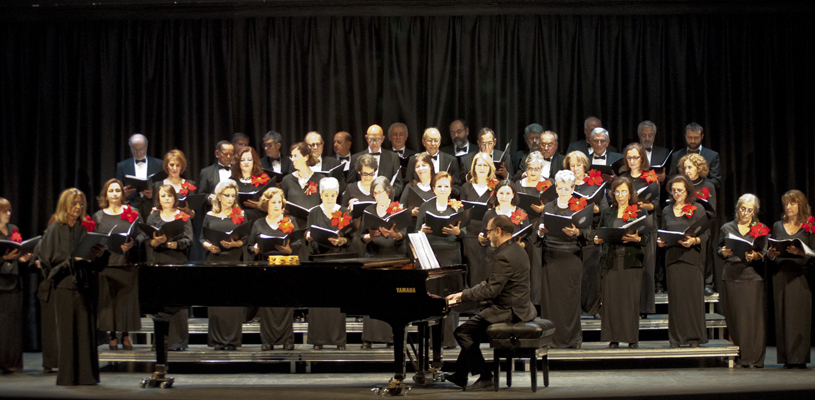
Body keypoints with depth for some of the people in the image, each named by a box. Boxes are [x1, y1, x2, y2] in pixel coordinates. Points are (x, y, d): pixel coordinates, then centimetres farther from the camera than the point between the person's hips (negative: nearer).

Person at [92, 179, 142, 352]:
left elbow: (142, 234, 2)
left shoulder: (132, 213, 6)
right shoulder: (98, 216, 10)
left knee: (127, 298, 1)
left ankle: (126, 335, 12)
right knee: (108, 300, 0)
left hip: (127, 263, -1)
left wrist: (132, 244, -16)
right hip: (106, 264, 1)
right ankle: (113, 336, 10)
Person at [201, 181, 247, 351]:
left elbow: (246, 239, 2)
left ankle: (232, 340, -1)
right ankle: (217, 340, 5)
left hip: (234, 261, -1)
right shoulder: (210, 216, 10)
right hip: (215, 260, 1)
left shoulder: (240, 215, 7)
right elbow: (202, 238, 11)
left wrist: (234, 243, -16)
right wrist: (208, 246, -9)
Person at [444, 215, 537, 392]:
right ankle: (460, 375, 30)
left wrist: (463, 295, -14)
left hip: (508, 311, -11)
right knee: (472, 328, 24)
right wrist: (465, 293, 11)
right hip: (520, 307, 11)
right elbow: (492, 283, 17)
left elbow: (491, 291, -25)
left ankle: (486, 378, -2)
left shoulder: (504, 257, -22)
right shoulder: (515, 249, 12)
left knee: (463, 332, -6)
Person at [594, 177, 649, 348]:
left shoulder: (640, 212, 7)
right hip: (611, 260, 3)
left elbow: (648, 236, 1)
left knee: (630, 299, -5)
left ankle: (632, 338, 1)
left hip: (631, 259, -3)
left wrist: (637, 239, -19)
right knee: (611, 298, -2)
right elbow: (601, 234, 18)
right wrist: (597, 240, -4)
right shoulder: (607, 213, 16)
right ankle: (613, 338, 4)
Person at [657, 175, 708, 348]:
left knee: (693, 295, -3)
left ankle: (694, 337, 3)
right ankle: (676, 337, 5)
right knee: (675, 296, 0)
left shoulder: (698, 209, 4)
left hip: (692, 256, -3)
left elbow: (705, 235, 1)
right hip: (673, 256, 3)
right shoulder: (667, 211, 15)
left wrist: (693, 241, -17)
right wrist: (660, 241, -2)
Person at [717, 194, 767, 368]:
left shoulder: (761, 230, 10)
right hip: (732, 277, 2)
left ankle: (754, 358, -5)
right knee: (734, 316, 0)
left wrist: (755, 256, -16)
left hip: (753, 277, -2)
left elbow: (766, 254, 4)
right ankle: (739, 356, 9)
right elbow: (719, 251, 15)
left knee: (753, 316, -7)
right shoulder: (727, 228, 14)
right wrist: (724, 253, -7)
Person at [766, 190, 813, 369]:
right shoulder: (777, 226, 16)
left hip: (801, 276, -3)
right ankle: (787, 358, 3)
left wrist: (800, 252, -20)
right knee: (782, 316, -1)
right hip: (780, 277, 3)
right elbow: (771, 254, 17)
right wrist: (771, 253, -5)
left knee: (800, 316, -8)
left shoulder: (809, 227, 4)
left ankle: (800, 358, -4)